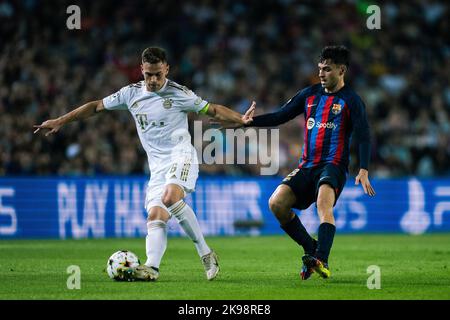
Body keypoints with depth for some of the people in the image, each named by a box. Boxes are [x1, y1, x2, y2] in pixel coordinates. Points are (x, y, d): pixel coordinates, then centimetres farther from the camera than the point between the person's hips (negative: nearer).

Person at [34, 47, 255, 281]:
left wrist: (241, 119, -13)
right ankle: (151, 268, -29)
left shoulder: (179, 94, -3)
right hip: (157, 166, 5)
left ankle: (205, 253, -25)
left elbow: (214, 110, 3)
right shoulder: (131, 93, 9)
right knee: (155, 215, -14)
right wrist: (60, 121, 16)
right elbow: (96, 106, 17)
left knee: (170, 196, -32)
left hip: (181, 156, -5)